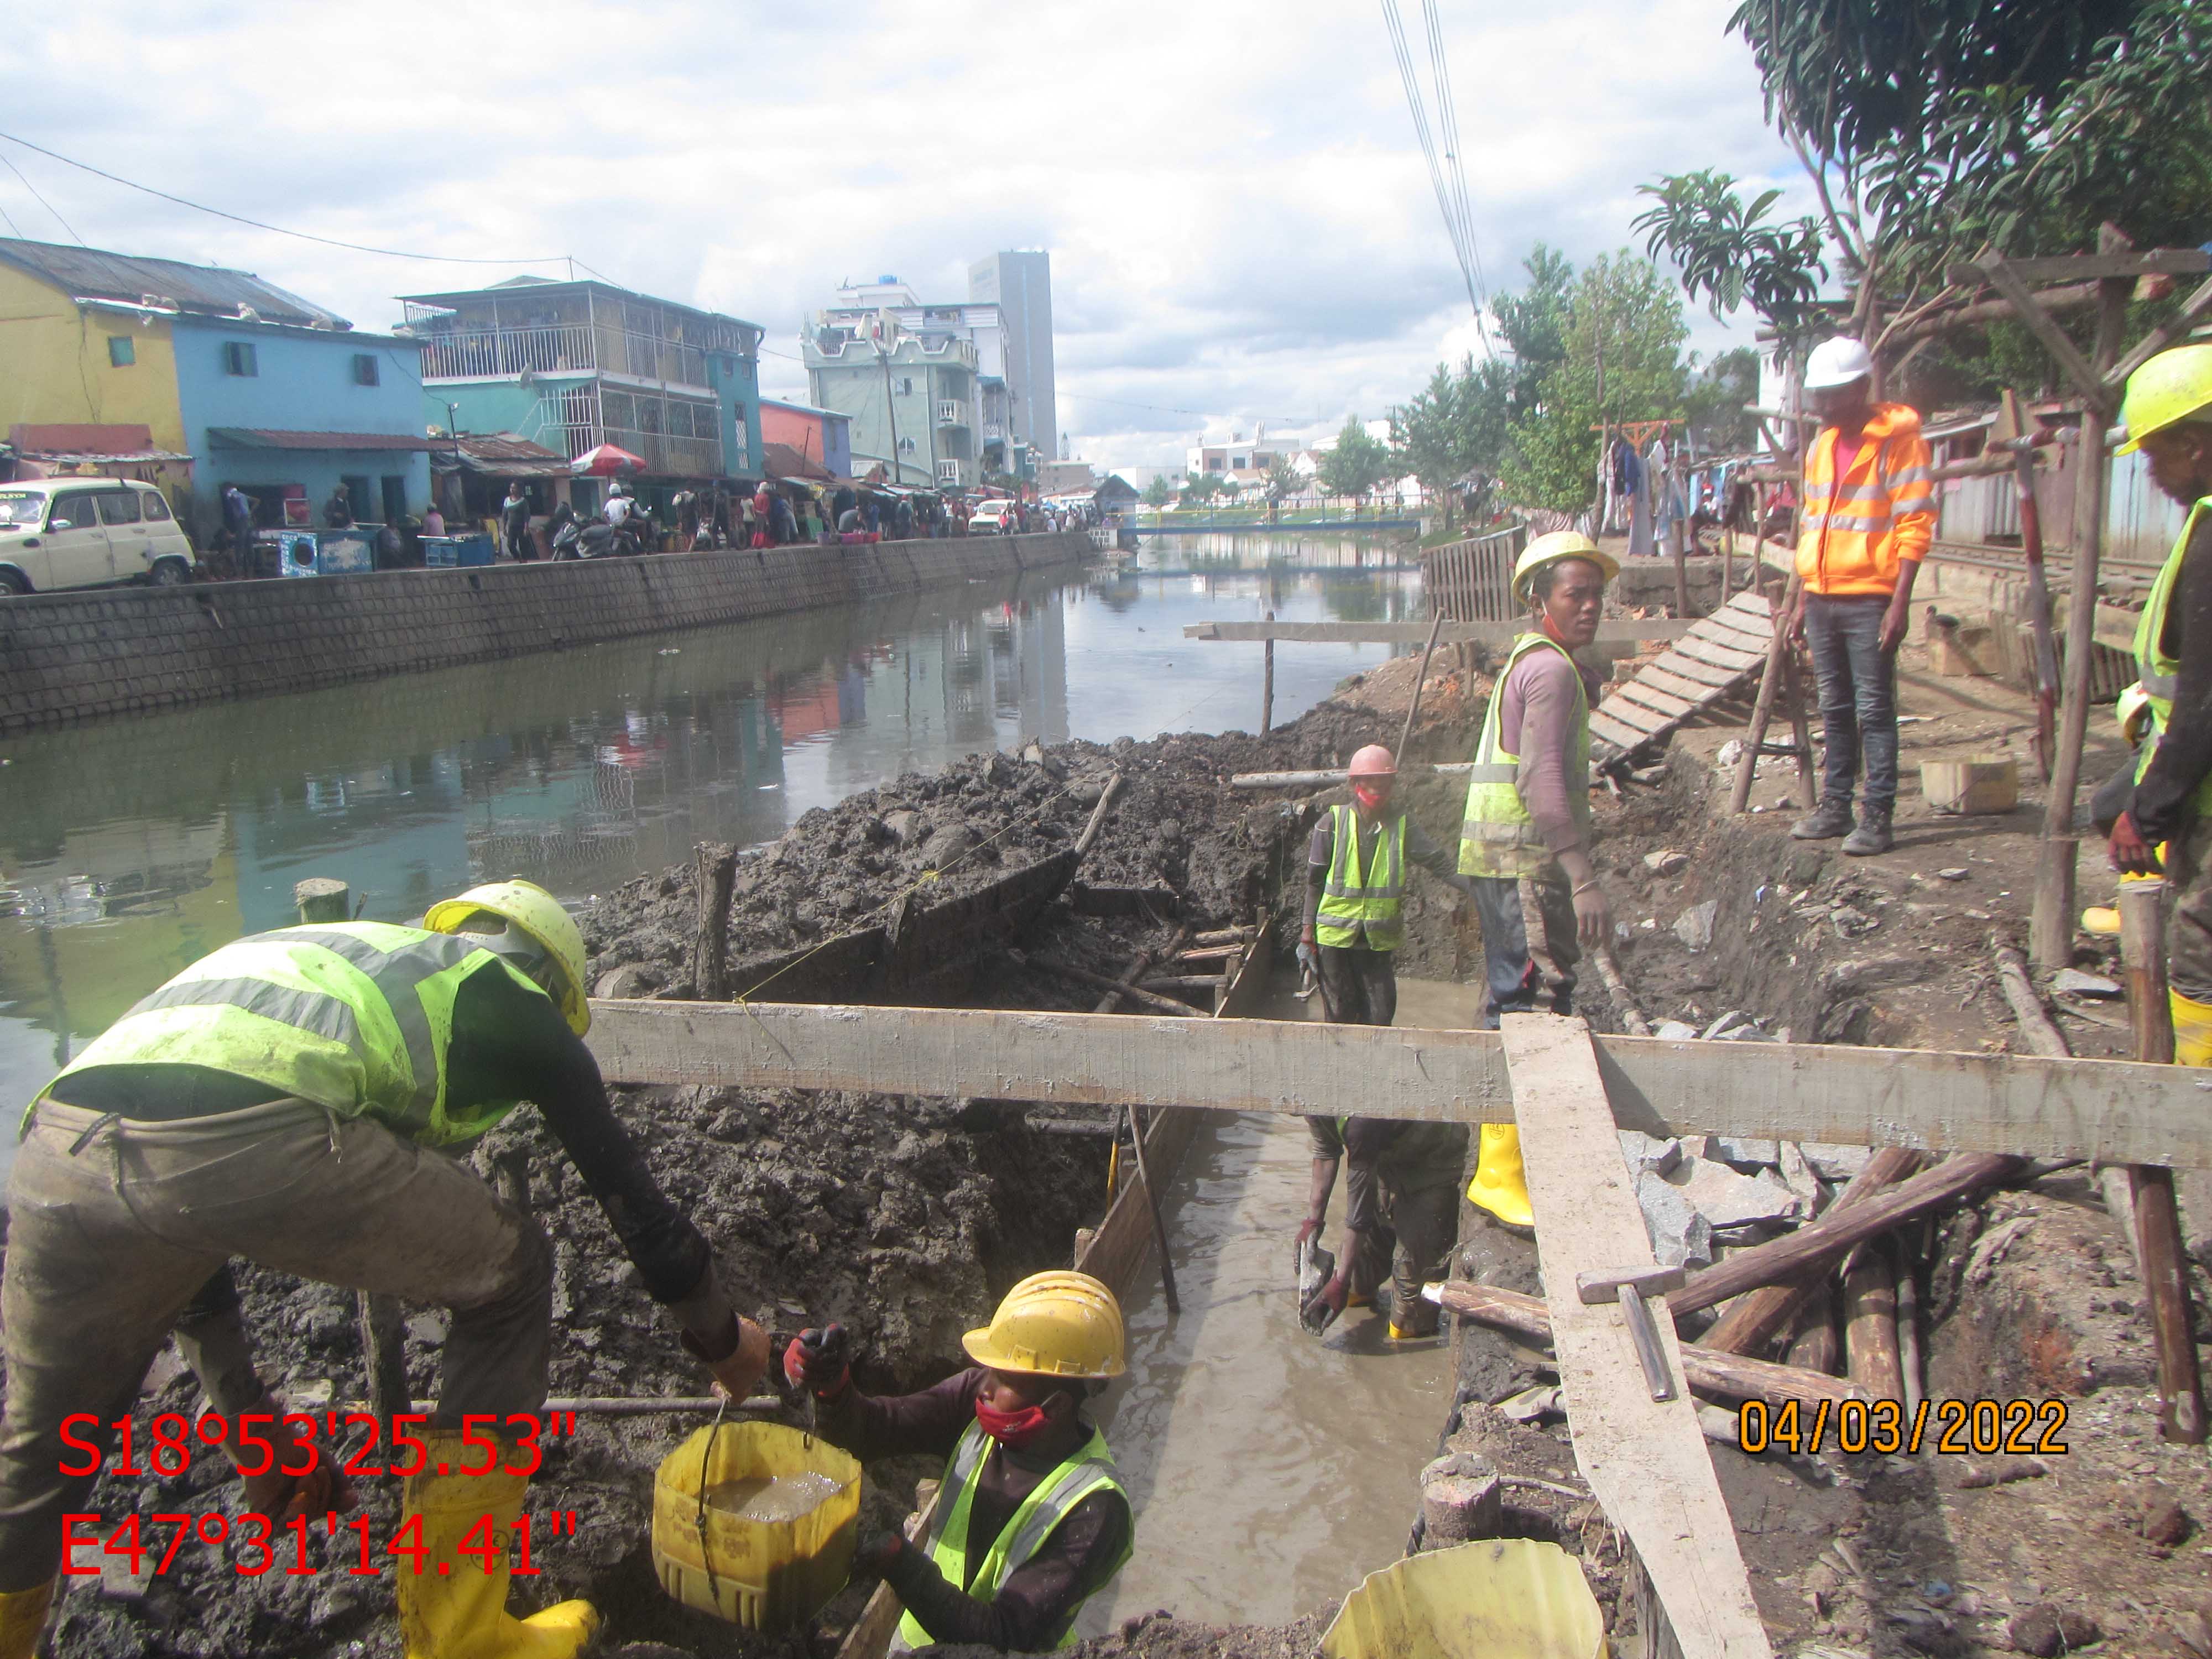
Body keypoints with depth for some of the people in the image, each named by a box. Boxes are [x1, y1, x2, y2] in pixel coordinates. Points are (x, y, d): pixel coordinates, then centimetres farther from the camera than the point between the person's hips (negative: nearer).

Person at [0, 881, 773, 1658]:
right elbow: (631, 1195, 27)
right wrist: (722, 1339, 45)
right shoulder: (513, 1000, 26)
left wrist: (251, 1426, 52)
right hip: (255, 1145, -6)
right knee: (508, 1279, 20)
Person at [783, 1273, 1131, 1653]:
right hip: (916, 1642, 4)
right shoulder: (974, 1400, -12)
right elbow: (867, 1431, -10)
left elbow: (1007, 1637, -28)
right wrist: (831, 1387, -32)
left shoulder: (1095, 1511, -26)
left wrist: (899, 1562, -36)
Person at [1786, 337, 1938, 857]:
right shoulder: (1821, 447, 15)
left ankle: (1878, 817, -1)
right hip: (1823, 599, 7)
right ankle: (1835, 807, 19)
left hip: (1869, 600, -7)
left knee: (1874, 710, -5)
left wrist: (1900, 601, -17)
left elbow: (1915, 525, -11)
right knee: (1834, 710, 12)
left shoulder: (1898, 440, -6)